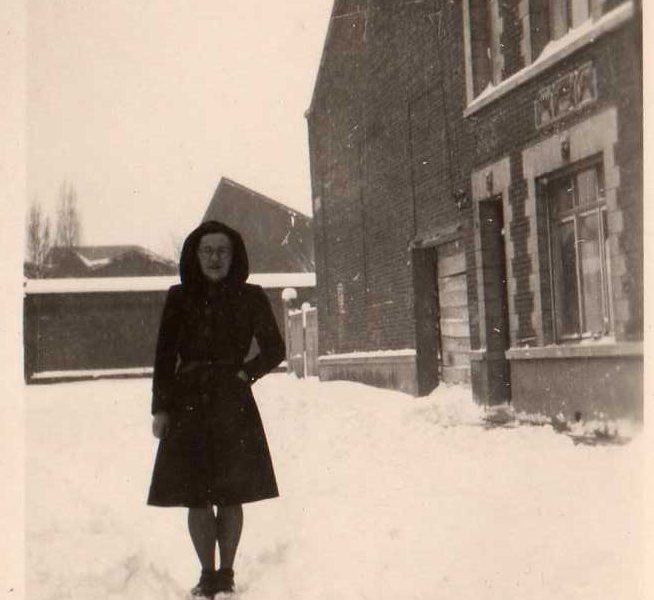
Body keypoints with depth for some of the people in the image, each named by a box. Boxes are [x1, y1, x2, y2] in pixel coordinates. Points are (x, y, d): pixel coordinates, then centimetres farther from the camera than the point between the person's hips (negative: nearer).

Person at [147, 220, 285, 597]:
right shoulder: (179, 298, 5)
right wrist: (160, 408, 1)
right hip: (189, 406, 1)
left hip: (233, 407, -1)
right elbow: (165, 356, 6)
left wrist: (244, 373, -5)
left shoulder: (250, 298, 2)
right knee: (196, 497, 2)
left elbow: (275, 350, 9)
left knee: (231, 496, 3)